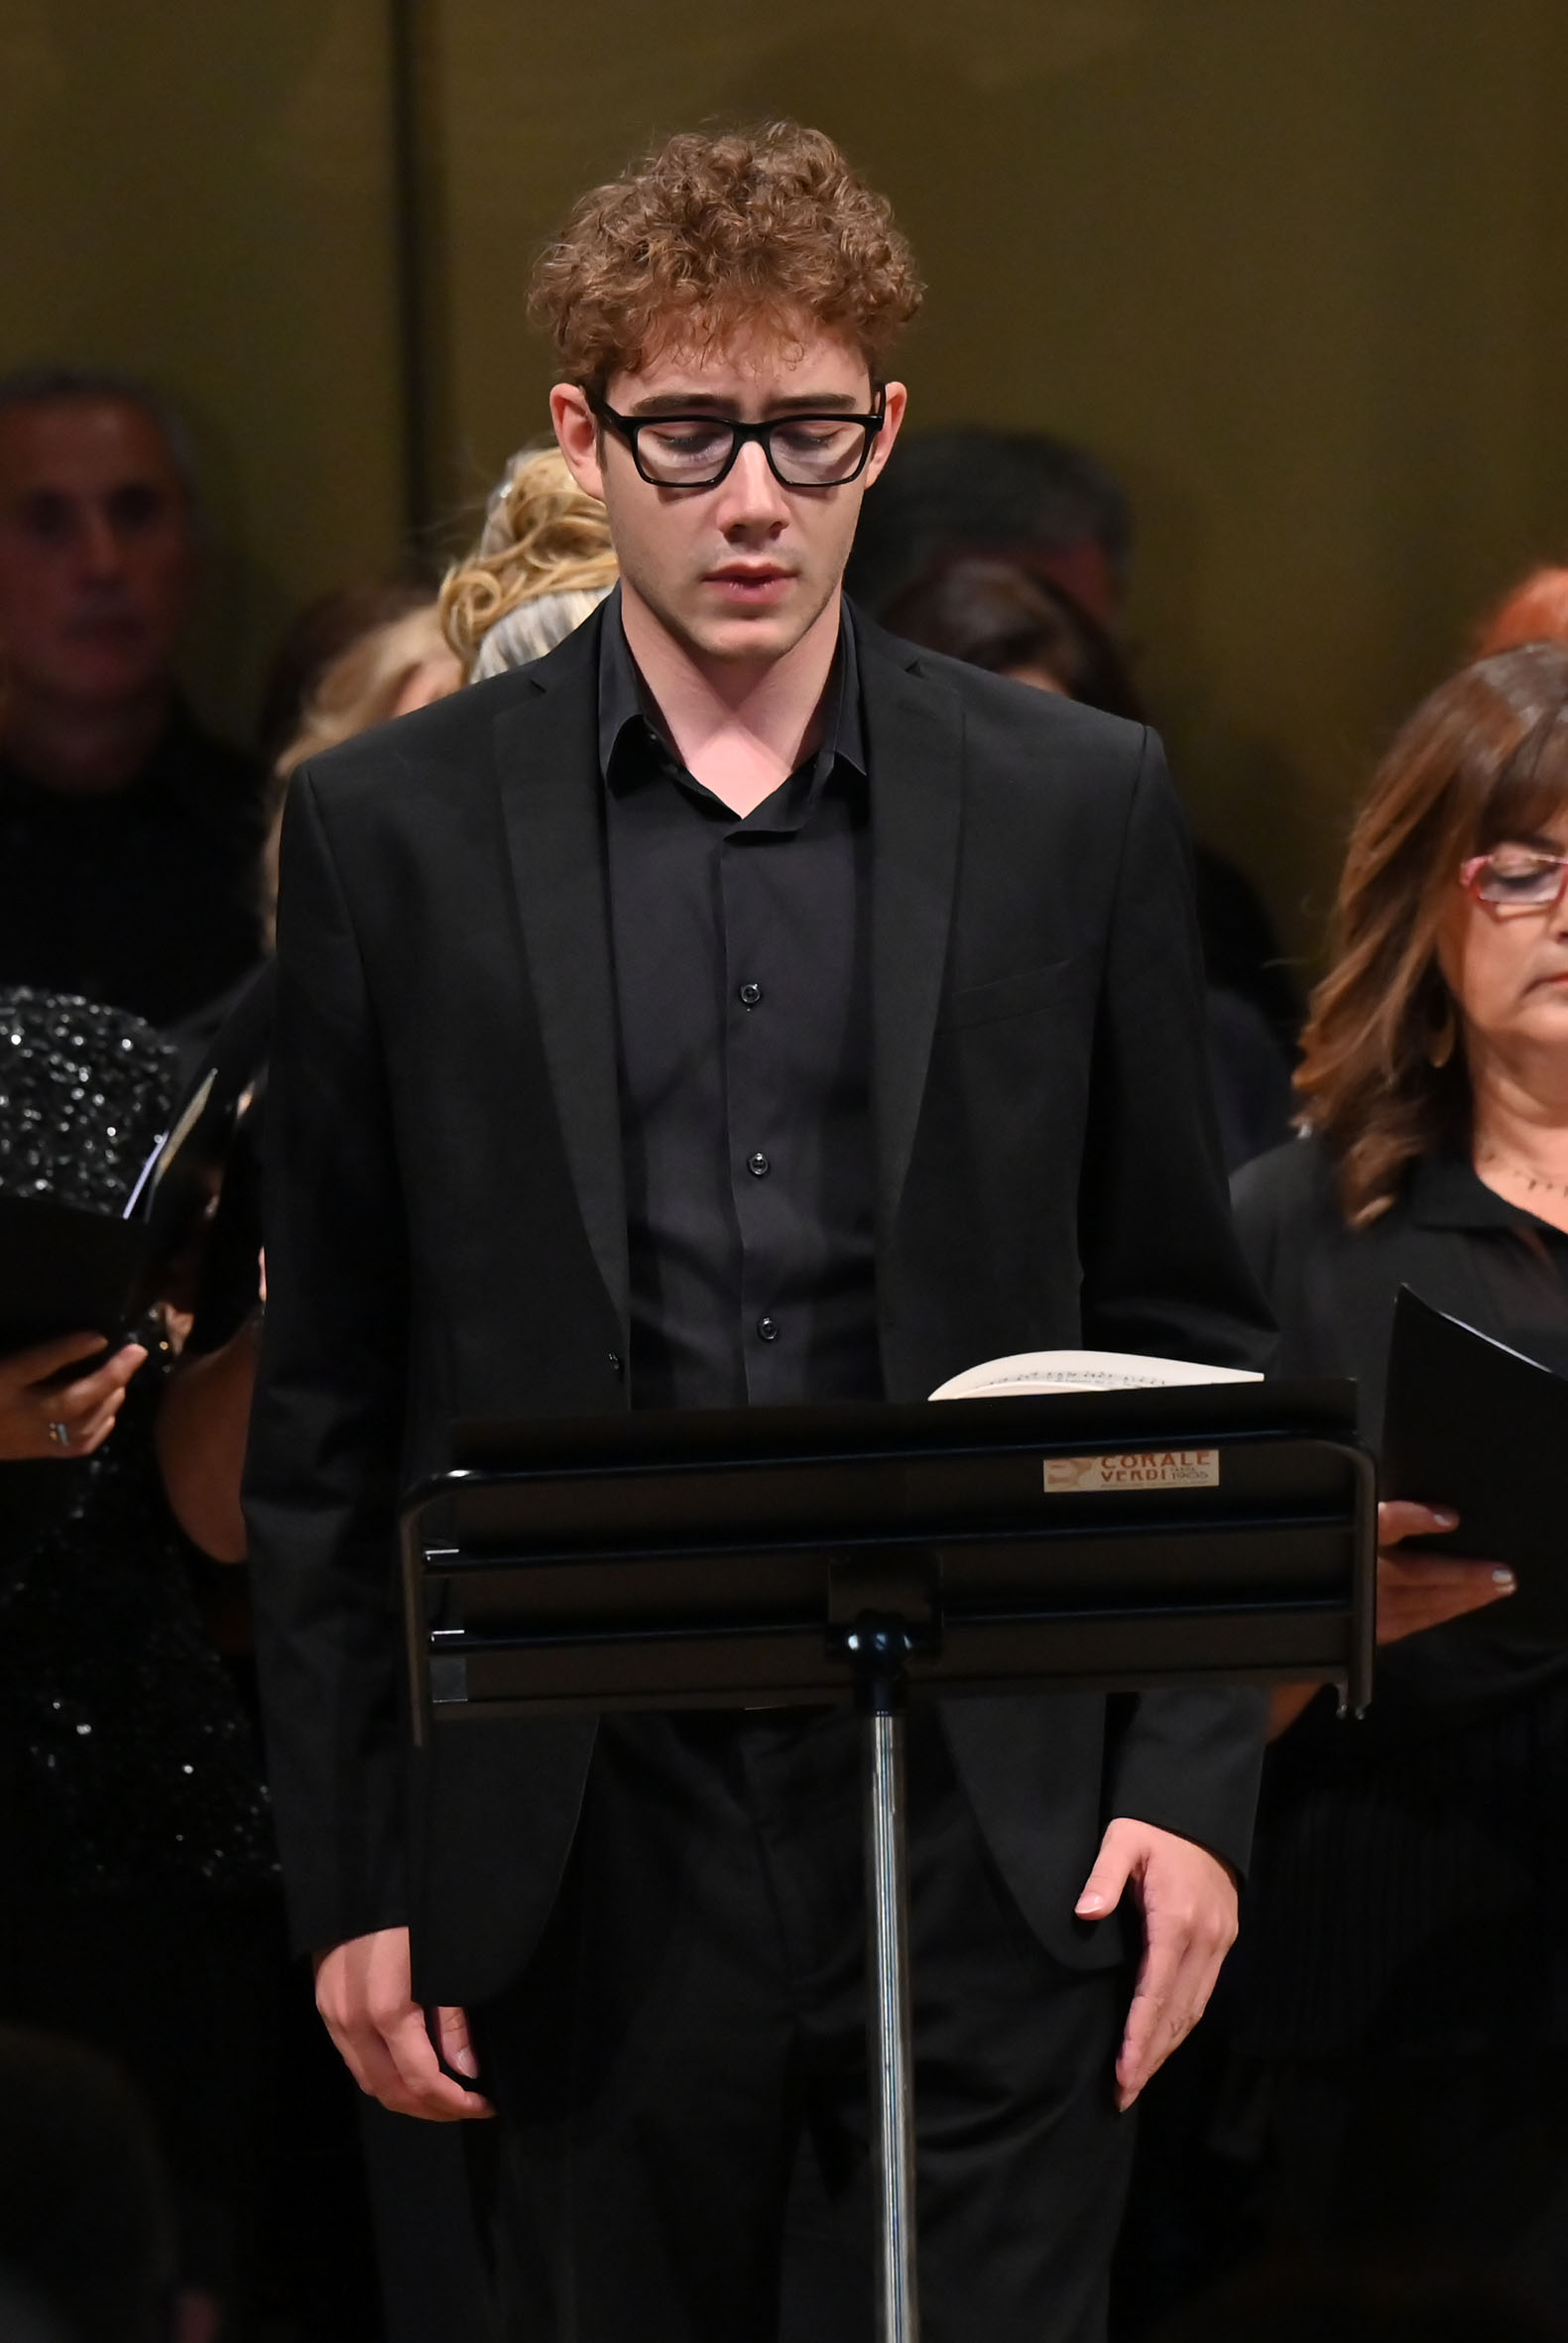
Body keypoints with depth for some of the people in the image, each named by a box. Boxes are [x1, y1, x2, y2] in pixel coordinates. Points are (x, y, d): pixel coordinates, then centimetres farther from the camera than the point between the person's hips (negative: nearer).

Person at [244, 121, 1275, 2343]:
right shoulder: (398, 829, 4)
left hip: (994, 1825, 0)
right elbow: (325, 1409, 5)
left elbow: (1185, 1336, 9)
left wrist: (1192, 1786, 0)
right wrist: (351, 1879, 2)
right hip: (595, 1844, 0)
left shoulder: (1076, 808, 5)